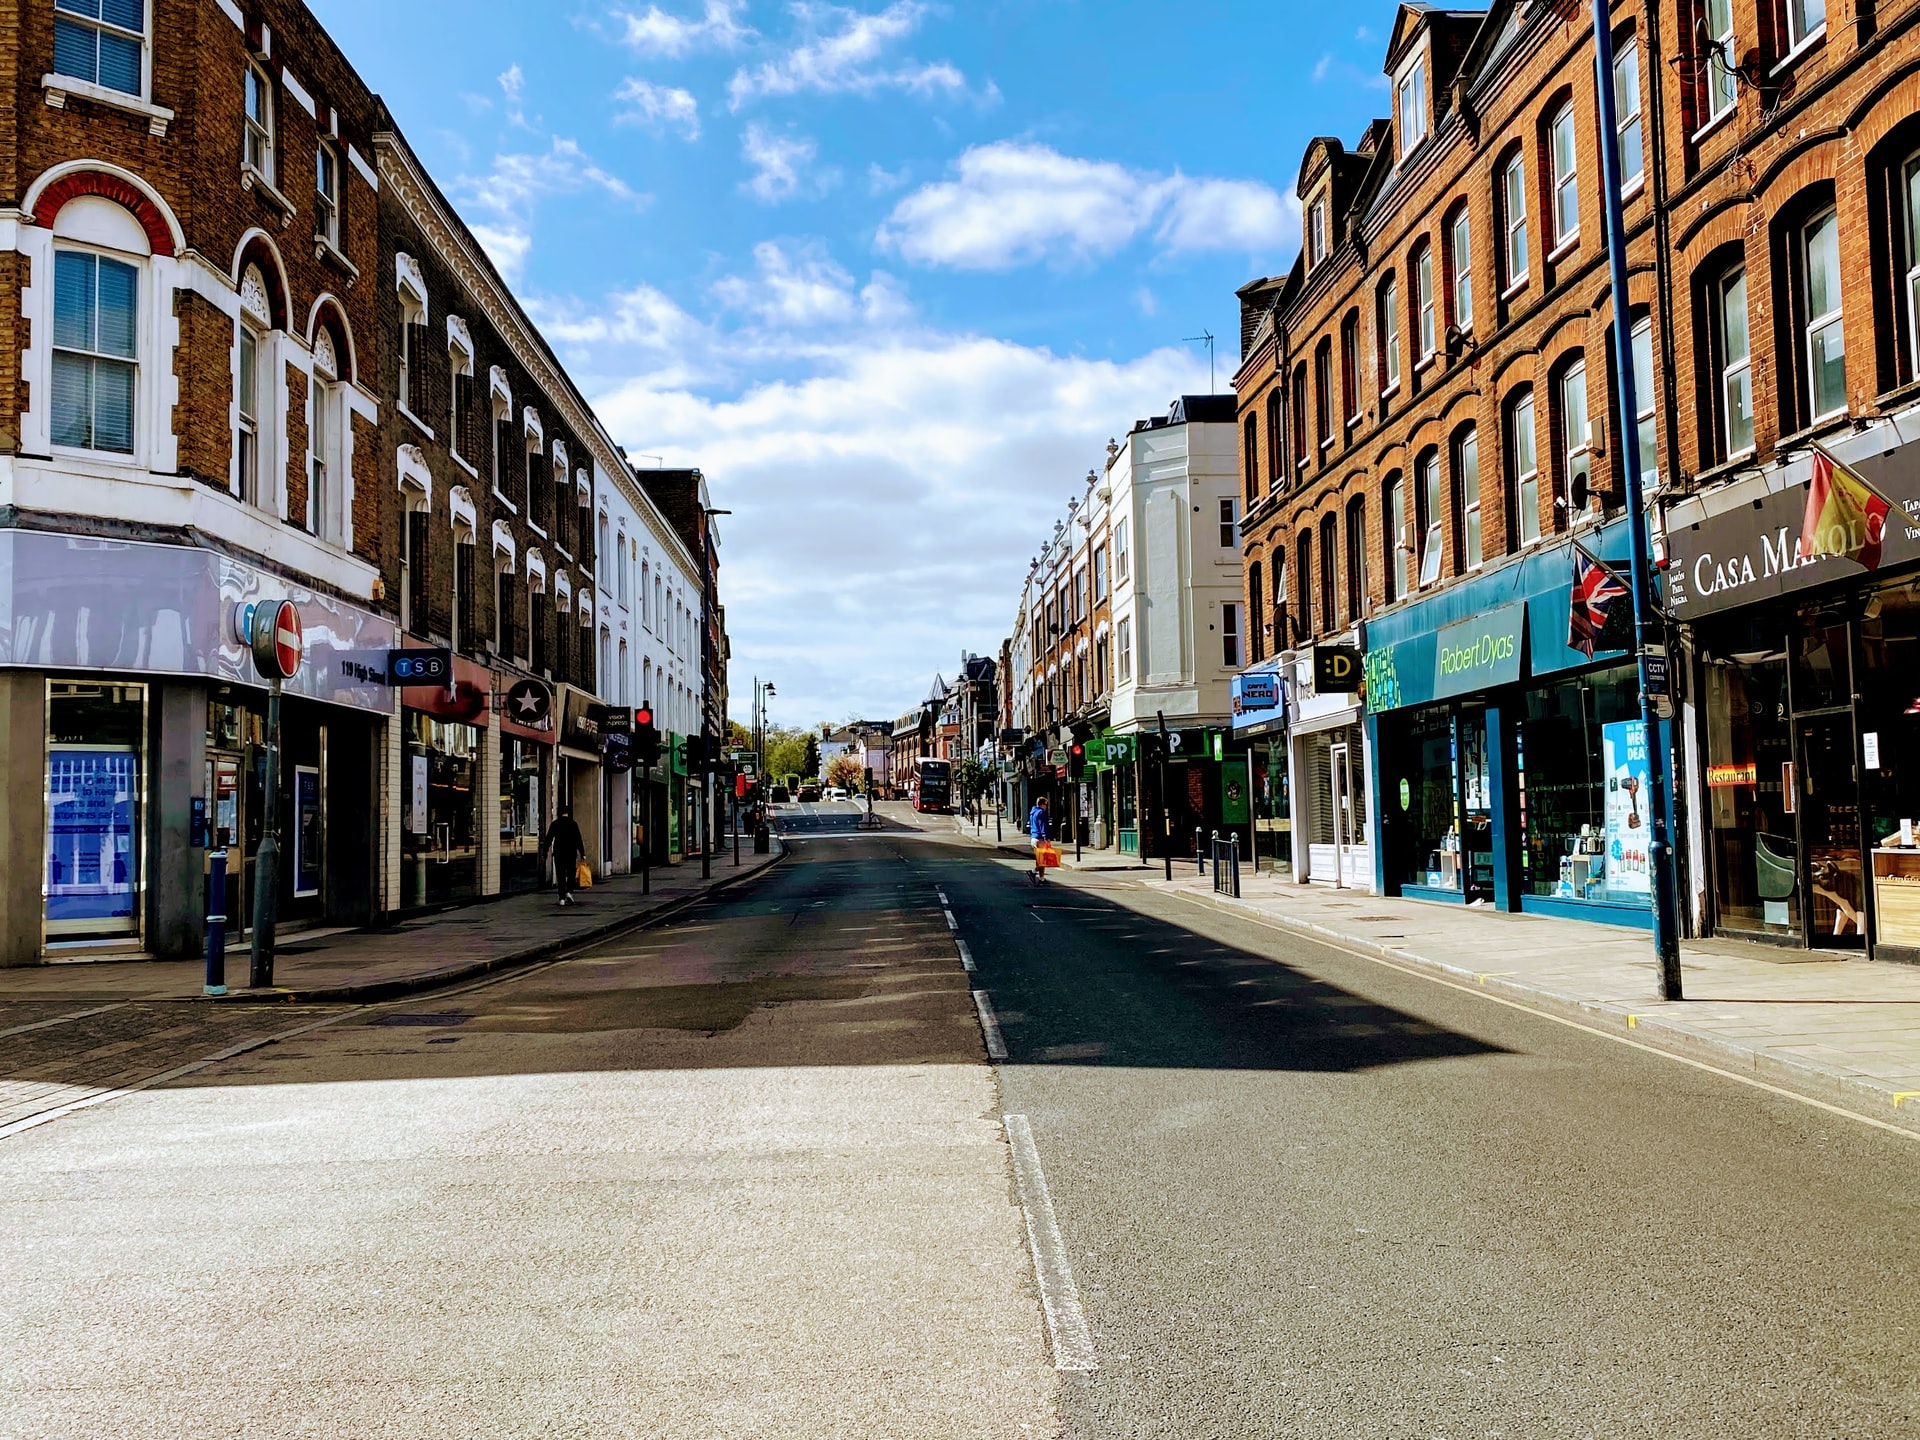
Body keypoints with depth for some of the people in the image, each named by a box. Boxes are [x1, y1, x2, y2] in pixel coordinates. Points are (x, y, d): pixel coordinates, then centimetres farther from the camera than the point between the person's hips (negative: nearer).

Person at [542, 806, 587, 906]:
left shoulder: (555, 824, 1)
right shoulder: (573, 824, -2)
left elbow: (548, 838, 3)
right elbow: (578, 839, -3)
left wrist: (545, 851, 11)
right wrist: (582, 853, 1)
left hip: (558, 853, 1)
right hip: (571, 853, -1)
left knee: (560, 875, 4)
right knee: (570, 874, 9)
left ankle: (562, 898, 1)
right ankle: (569, 892, -10)